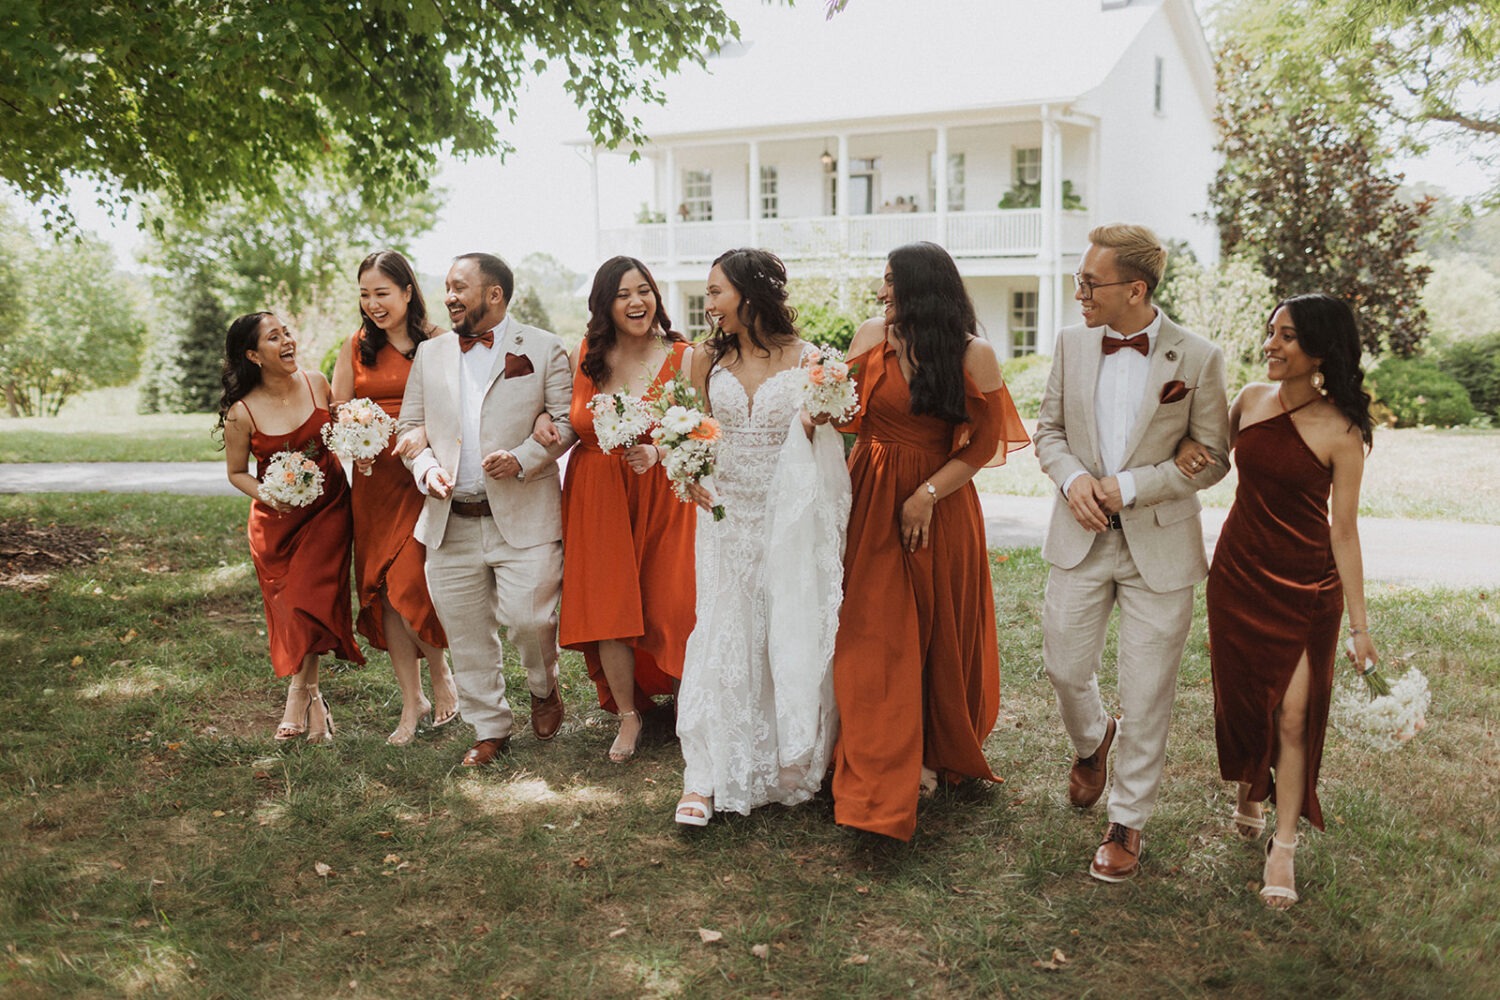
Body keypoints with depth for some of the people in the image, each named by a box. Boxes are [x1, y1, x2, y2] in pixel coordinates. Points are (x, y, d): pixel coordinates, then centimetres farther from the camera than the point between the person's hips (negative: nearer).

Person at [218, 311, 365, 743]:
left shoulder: (317, 383, -5)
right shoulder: (241, 413, -12)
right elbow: (237, 473, 1)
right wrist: (266, 494, -18)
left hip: (327, 508, 1)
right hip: (276, 519, -1)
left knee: (311, 602, -10)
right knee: (288, 608, 3)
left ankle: (298, 696, 6)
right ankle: (313, 702, 20)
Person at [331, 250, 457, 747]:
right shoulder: (355, 348, 11)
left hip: (423, 478, -4)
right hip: (373, 480, 4)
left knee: (409, 585, -14)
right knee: (382, 591, 4)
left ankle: (441, 674, 16)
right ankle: (412, 702, 17)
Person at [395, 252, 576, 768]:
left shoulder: (542, 349, 2)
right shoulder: (430, 353, 14)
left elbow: (567, 421, -2)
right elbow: (410, 424, 15)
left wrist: (523, 459, -17)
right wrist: (426, 467, -4)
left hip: (523, 518, -4)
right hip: (449, 522, 4)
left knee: (528, 618, -9)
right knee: (466, 634, 8)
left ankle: (544, 689, 24)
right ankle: (489, 729, 24)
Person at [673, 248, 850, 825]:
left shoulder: (804, 359, -6)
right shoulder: (707, 360, 4)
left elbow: (826, 444, -1)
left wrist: (817, 423, -22)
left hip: (788, 520, -2)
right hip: (727, 514, 2)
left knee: (793, 637, 7)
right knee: (721, 635, 2)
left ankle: (794, 764, 26)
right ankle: (705, 776, 8)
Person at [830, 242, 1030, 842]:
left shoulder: (973, 354, -8)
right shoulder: (872, 338, -1)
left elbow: (984, 444, -7)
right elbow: (848, 414, 5)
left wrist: (928, 495, -13)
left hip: (941, 505, -1)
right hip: (873, 501, 1)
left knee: (940, 632, 10)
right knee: (876, 635, -1)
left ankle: (937, 751, 34)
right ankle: (883, 781, 6)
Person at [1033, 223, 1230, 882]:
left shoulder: (1197, 359, -8)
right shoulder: (1071, 344, 2)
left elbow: (1212, 456, -4)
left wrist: (1131, 487, -16)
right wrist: (1072, 478, -10)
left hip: (1159, 546, -3)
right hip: (1080, 537, 3)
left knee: (1146, 695, 5)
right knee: (1064, 668, 10)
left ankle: (1128, 820, 24)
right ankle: (1091, 740, 46)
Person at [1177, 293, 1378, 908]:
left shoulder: (1340, 431, -13)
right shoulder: (1251, 398, -1)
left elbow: (1343, 530, -9)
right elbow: (1216, 451, 18)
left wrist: (1359, 623, -9)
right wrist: (1189, 451, -7)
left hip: (1305, 587, -4)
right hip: (1237, 573, 4)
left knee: (1292, 715, -2)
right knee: (1242, 697, 14)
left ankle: (1282, 850, 10)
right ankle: (1249, 797, 39)